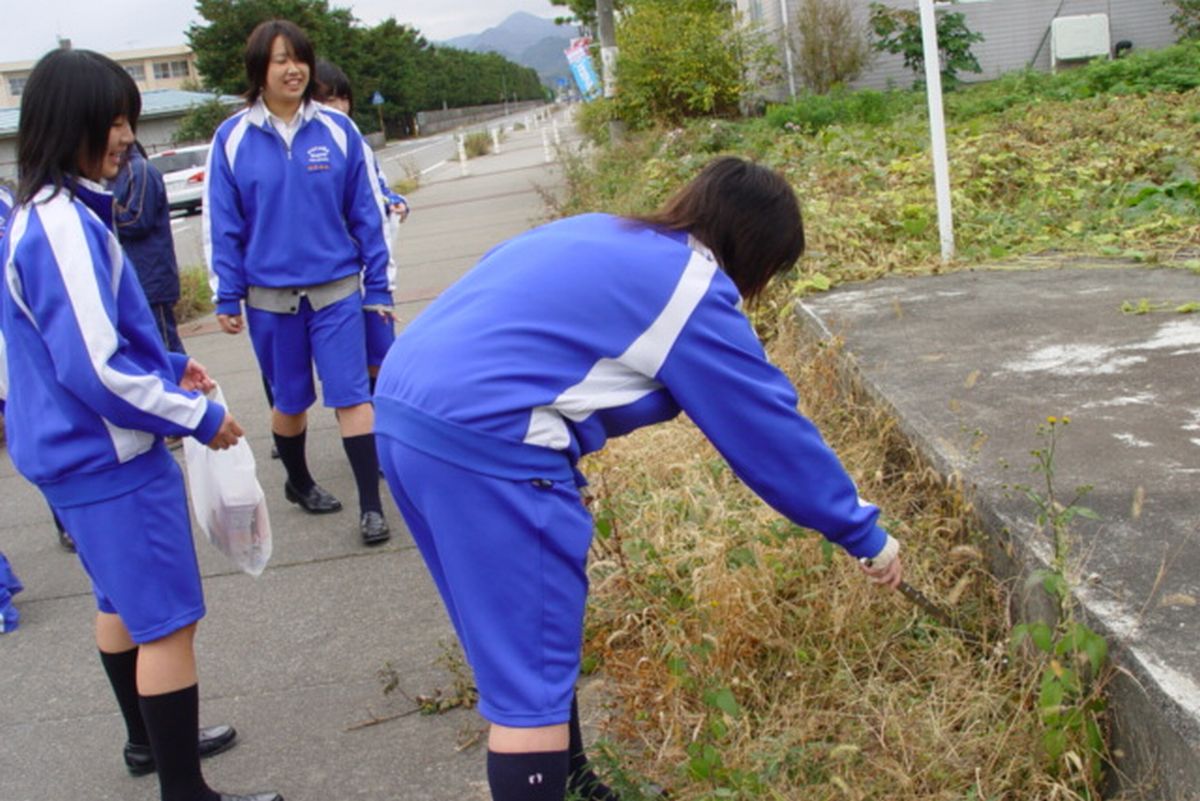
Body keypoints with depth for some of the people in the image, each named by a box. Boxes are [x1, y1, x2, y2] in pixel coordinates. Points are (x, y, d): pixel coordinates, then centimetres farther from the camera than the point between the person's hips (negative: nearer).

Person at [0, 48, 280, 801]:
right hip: (110, 457, -10)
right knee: (169, 621, -2)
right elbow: (95, 367, -25)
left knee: (124, 601, 23)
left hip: (84, 451, 10)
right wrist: (196, 417, -16)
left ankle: (150, 740, 41)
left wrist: (169, 366, 11)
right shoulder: (64, 224, -23)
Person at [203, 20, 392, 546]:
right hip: (269, 297, 1)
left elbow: (367, 212, 2)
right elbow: (222, 225, 0)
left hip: (337, 290, 0)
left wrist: (378, 284, 1)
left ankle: (371, 505, 2)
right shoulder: (233, 139, -3)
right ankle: (298, 482, 37)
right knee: (290, 400, 15)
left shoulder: (337, 130, -2)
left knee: (351, 395, -4)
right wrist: (227, 299, -2)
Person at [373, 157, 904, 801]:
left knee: (518, 642, 23)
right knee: (531, 681, 0)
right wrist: (866, 535, 13)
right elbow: (772, 432, 1)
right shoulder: (693, 289, -4)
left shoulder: (604, 236, 20)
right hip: (485, 445, -10)